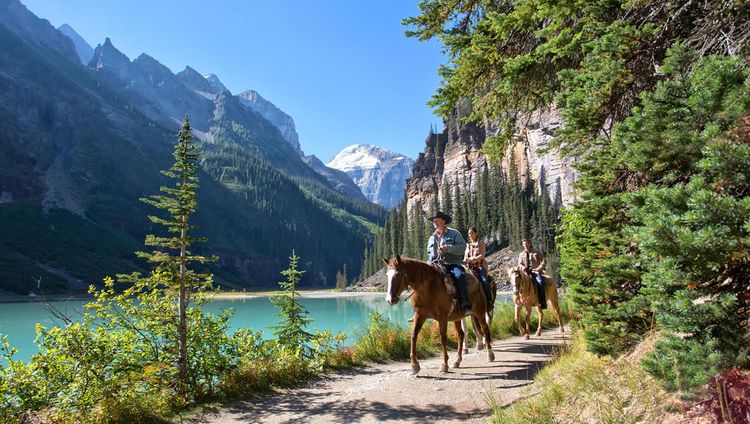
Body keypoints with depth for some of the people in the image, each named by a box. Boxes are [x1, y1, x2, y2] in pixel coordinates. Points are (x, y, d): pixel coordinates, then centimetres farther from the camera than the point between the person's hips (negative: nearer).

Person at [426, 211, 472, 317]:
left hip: (453, 264, -4)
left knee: (459, 276, -35)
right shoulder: (432, 238, 22)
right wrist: (430, 264, 9)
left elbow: (462, 247, -6)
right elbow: (429, 254, 29)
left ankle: (466, 306, -40)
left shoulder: (454, 233, 7)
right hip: (436, 265, 4)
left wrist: (447, 248, -17)